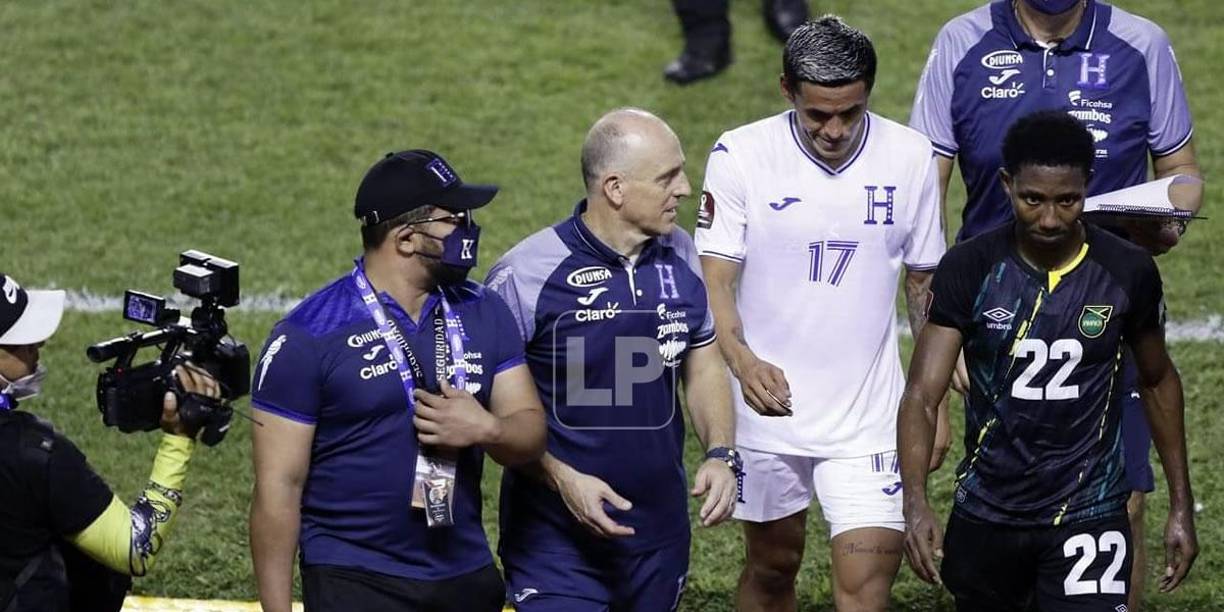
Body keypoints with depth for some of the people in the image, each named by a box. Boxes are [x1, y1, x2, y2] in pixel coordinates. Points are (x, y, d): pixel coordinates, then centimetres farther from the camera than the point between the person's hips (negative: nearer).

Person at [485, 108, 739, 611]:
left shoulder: (680, 257, 4)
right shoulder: (526, 275, -14)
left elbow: (702, 365, 15)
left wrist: (720, 454, -2)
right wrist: (561, 479, -19)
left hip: (660, 533, 5)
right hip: (556, 540, -5)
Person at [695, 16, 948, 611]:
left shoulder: (909, 156, -3)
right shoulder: (740, 156, -10)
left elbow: (925, 282, 9)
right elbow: (714, 278, -13)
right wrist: (742, 360, -32)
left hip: (869, 416, 0)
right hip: (768, 402, 0)